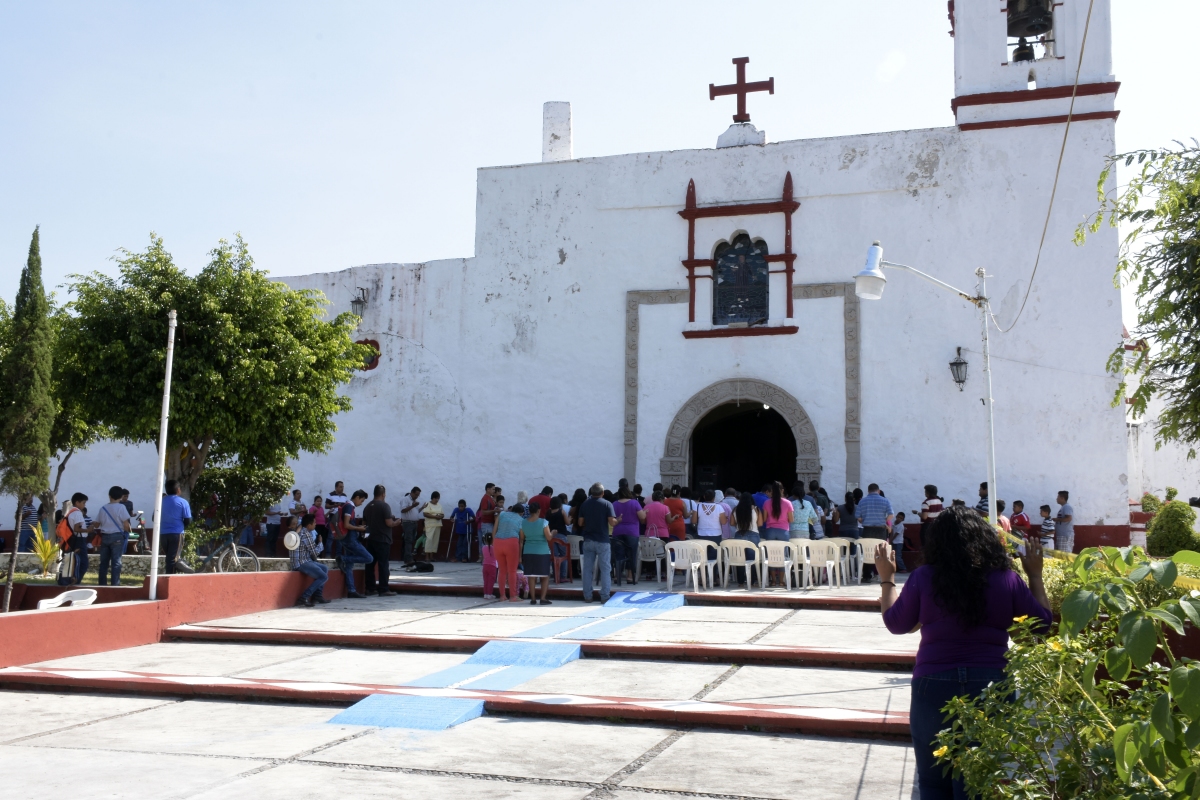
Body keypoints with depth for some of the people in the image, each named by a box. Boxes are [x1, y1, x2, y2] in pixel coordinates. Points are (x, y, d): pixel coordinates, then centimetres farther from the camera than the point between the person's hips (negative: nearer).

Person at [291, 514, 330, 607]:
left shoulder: (301, 532, 17)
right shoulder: (306, 534, -14)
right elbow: (313, 552, -11)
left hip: (304, 561, 11)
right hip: (301, 563, -11)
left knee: (325, 568, 23)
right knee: (324, 577, -17)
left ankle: (317, 595, 15)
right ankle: (304, 598, -18)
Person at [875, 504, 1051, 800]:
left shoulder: (923, 578, -6)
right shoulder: (1007, 579, -3)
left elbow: (896, 623, 4)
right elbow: (1043, 620, 9)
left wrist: (887, 578, 17)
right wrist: (1035, 575, 21)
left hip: (934, 686, -1)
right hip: (992, 685, 1)